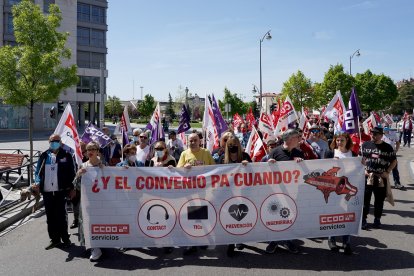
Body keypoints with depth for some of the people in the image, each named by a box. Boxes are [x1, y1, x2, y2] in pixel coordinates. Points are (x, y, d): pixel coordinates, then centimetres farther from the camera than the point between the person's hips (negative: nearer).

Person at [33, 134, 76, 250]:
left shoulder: (66, 156, 3)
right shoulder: (44, 156, 11)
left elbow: (72, 172, 2)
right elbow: (38, 171, 12)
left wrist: (71, 187, -4)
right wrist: (37, 182, -6)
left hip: (61, 191, -3)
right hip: (47, 192, 4)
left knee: (61, 215, -1)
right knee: (50, 217, 9)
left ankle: (65, 238, 13)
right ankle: (54, 239, 20)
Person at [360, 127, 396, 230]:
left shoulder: (388, 147, -2)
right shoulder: (365, 145, 2)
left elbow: (394, 161, 5)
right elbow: (362, 158, 11)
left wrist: (387, 172, -6)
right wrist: (363, 169, -2)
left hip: (381, 178, 0)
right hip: (367, 176, 1)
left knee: (379, 200, 10)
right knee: (365, 199, 2)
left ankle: (377, 220, 24)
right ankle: (363, 219, 11)